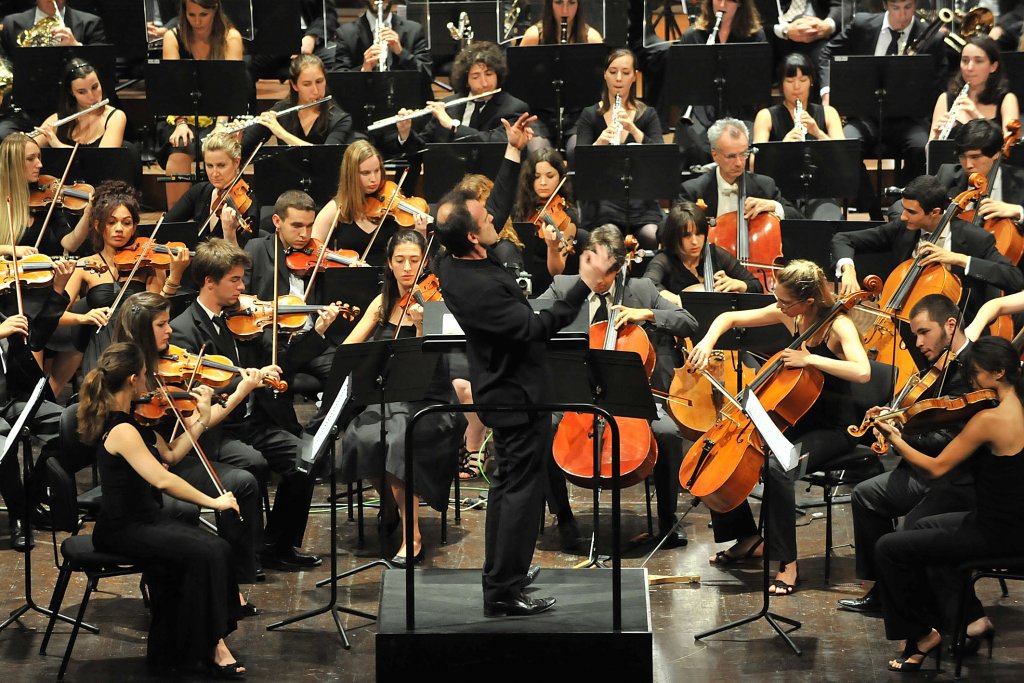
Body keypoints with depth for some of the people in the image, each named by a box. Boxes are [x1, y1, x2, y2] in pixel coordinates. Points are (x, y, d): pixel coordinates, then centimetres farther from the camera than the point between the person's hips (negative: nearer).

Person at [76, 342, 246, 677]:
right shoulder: (121, 430, -23)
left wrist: (202, 418, 8)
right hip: (122, 530, -9)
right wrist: (212, 501, -25)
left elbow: (169, 453, 17)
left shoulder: (135, 420, 7)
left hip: (145, 518, 9)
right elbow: (162, 479, -31)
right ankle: (209, 643, -8)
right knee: (203, 553, -23)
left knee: (217, 548, -13)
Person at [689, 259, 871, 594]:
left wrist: (809, 359, -34)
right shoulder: (790, 315, 0)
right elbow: (730, 318, 9)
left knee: (777, 467, -35)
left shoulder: (838, 325, -19)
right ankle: (747, 538, 14)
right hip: (797, 420, 8)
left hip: (832, 428, -7)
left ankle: (787, 564, -24)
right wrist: (707, 341, -11)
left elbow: (861, 371, -37)